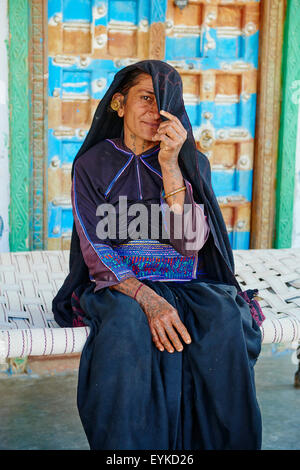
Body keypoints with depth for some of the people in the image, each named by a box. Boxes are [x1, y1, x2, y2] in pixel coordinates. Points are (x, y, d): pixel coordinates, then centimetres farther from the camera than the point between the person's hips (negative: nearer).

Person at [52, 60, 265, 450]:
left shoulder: (193, 163, 8)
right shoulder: (92, 164, 5)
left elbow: (189, 241, -7)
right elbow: (96, 250, -6)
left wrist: (170, 166, -15)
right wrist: (147, 298, -23)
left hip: (189, 285, 2)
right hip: (116, 285, -1)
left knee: (224, 321, -31)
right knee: (128, 324, -36)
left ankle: (225, 443, -17)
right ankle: (128, 451, -23)